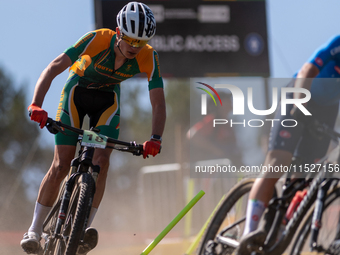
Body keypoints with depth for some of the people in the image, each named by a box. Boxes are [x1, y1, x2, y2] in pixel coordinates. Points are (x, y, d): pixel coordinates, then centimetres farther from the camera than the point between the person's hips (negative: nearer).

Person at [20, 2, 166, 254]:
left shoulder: (148, 57, -26)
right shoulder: (97, 39, -34)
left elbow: (158, 103, -24)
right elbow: (54, 68, -36)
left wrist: (155, 139, -40)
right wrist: (36, 105, -49)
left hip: (108, 99, 2)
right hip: (77, 92, -2)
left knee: (102, 161, -18)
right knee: (61, 166, -10)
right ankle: (35, 229, 1)